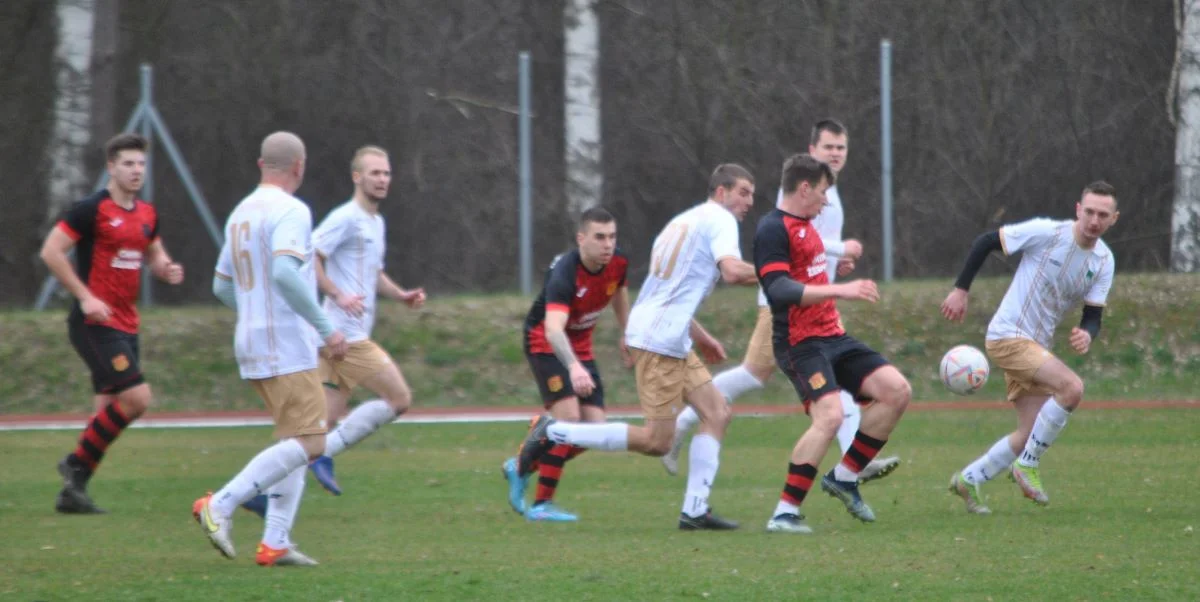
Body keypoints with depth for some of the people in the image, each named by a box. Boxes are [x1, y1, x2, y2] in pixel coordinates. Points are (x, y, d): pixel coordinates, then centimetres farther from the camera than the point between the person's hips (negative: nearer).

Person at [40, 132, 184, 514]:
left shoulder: (147, 214, 12)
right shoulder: (92, 210, -11)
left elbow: (154, 255, 27)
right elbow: (51, 251, -13)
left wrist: (167, 269, 2)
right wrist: (85, 297, -19)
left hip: (126, 325, 8)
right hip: (95, 323, -8)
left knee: (108, 409, 7)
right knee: (138, 397, -17)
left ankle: (73, 493, 13)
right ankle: (77, 464, -4)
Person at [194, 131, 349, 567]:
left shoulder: (241, 213, 16)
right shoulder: (290, 211, -11)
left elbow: (223, 286, 22)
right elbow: (285, 272, -27)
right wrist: (326, 326, -23)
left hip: (252, 344, 9)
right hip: (286, 347, -9)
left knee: (296, 443, 12)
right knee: (306, 443, -11)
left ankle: (275, 542, 4)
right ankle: (220, 505, -18)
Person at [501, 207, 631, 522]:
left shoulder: (618, 262, -12)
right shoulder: (564, 273, -34)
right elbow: (553, 329, -48)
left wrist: (626, 335, 20)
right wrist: (573, 367, -64)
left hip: (581, 346, 7)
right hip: (546, 343, -7)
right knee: (568, 416, -24)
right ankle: (542, 504, -15)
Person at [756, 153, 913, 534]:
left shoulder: (806, 227, 18)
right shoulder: (773, 229, -13)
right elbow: (778, 289, -25)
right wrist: (838, 290, -31)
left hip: (832, 337, 10)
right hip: (801, 342, -10)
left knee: (897, 391, -1)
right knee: (830, 416, -26)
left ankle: (844, 477, 8)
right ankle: (785, 514, -20)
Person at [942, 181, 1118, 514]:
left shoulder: (1104, 262, 3)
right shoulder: (1047, 233, -15)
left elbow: (1093, 317, 3)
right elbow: (985, 242, -8)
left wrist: (1087, 335, -21)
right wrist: (960, 290, -11)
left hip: (1036, 347, 8)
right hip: (1008, 336, -8)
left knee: (1031, 434, 6)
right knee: (1072, 387, -26)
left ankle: (968, 480, 25)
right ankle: (1027, 465, -12)